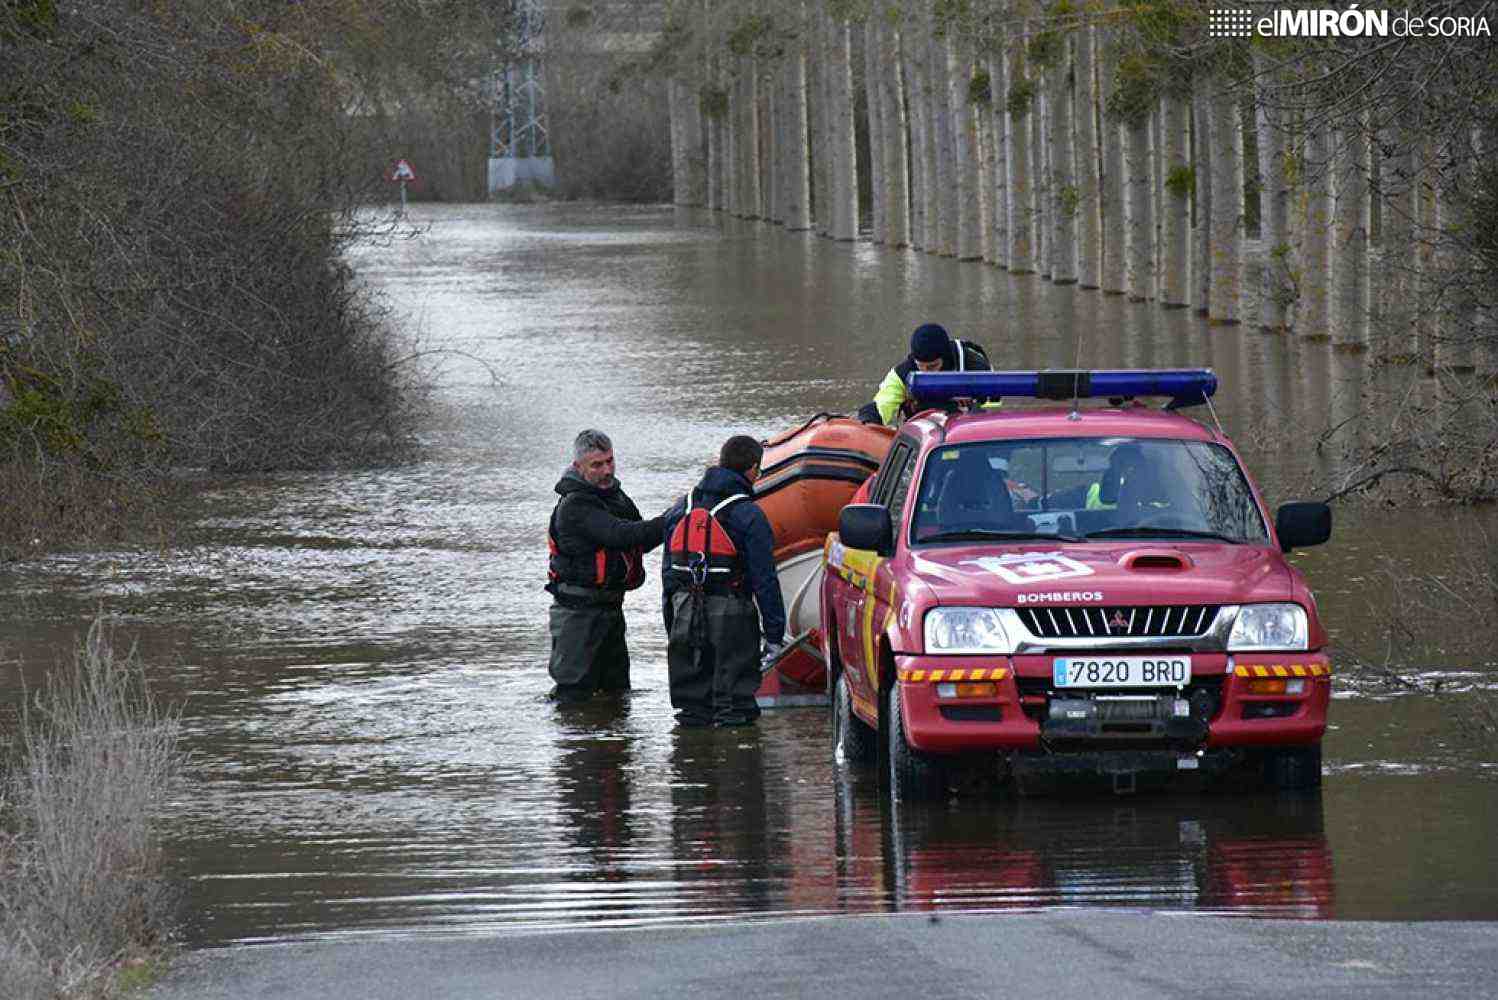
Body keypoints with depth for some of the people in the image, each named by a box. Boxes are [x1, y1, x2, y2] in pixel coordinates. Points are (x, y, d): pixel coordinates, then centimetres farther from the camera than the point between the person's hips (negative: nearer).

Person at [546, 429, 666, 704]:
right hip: (578, 608, -9)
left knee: (616, 689, 16)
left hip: (610, 606, 9)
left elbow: (639, 542, 13)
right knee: (574, 691, -8)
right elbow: (620, 535, -31)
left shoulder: (615, 494, 12)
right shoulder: (575, 506, -19)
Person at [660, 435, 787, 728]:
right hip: (730, 613, -5)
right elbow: (764, 579, -10)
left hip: (686, 613, 5)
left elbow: (668, 571, 13)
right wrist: (774, 633, -6)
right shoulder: (749, 516, -9)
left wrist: (671, 626, 19)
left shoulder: (682, 508, 9)